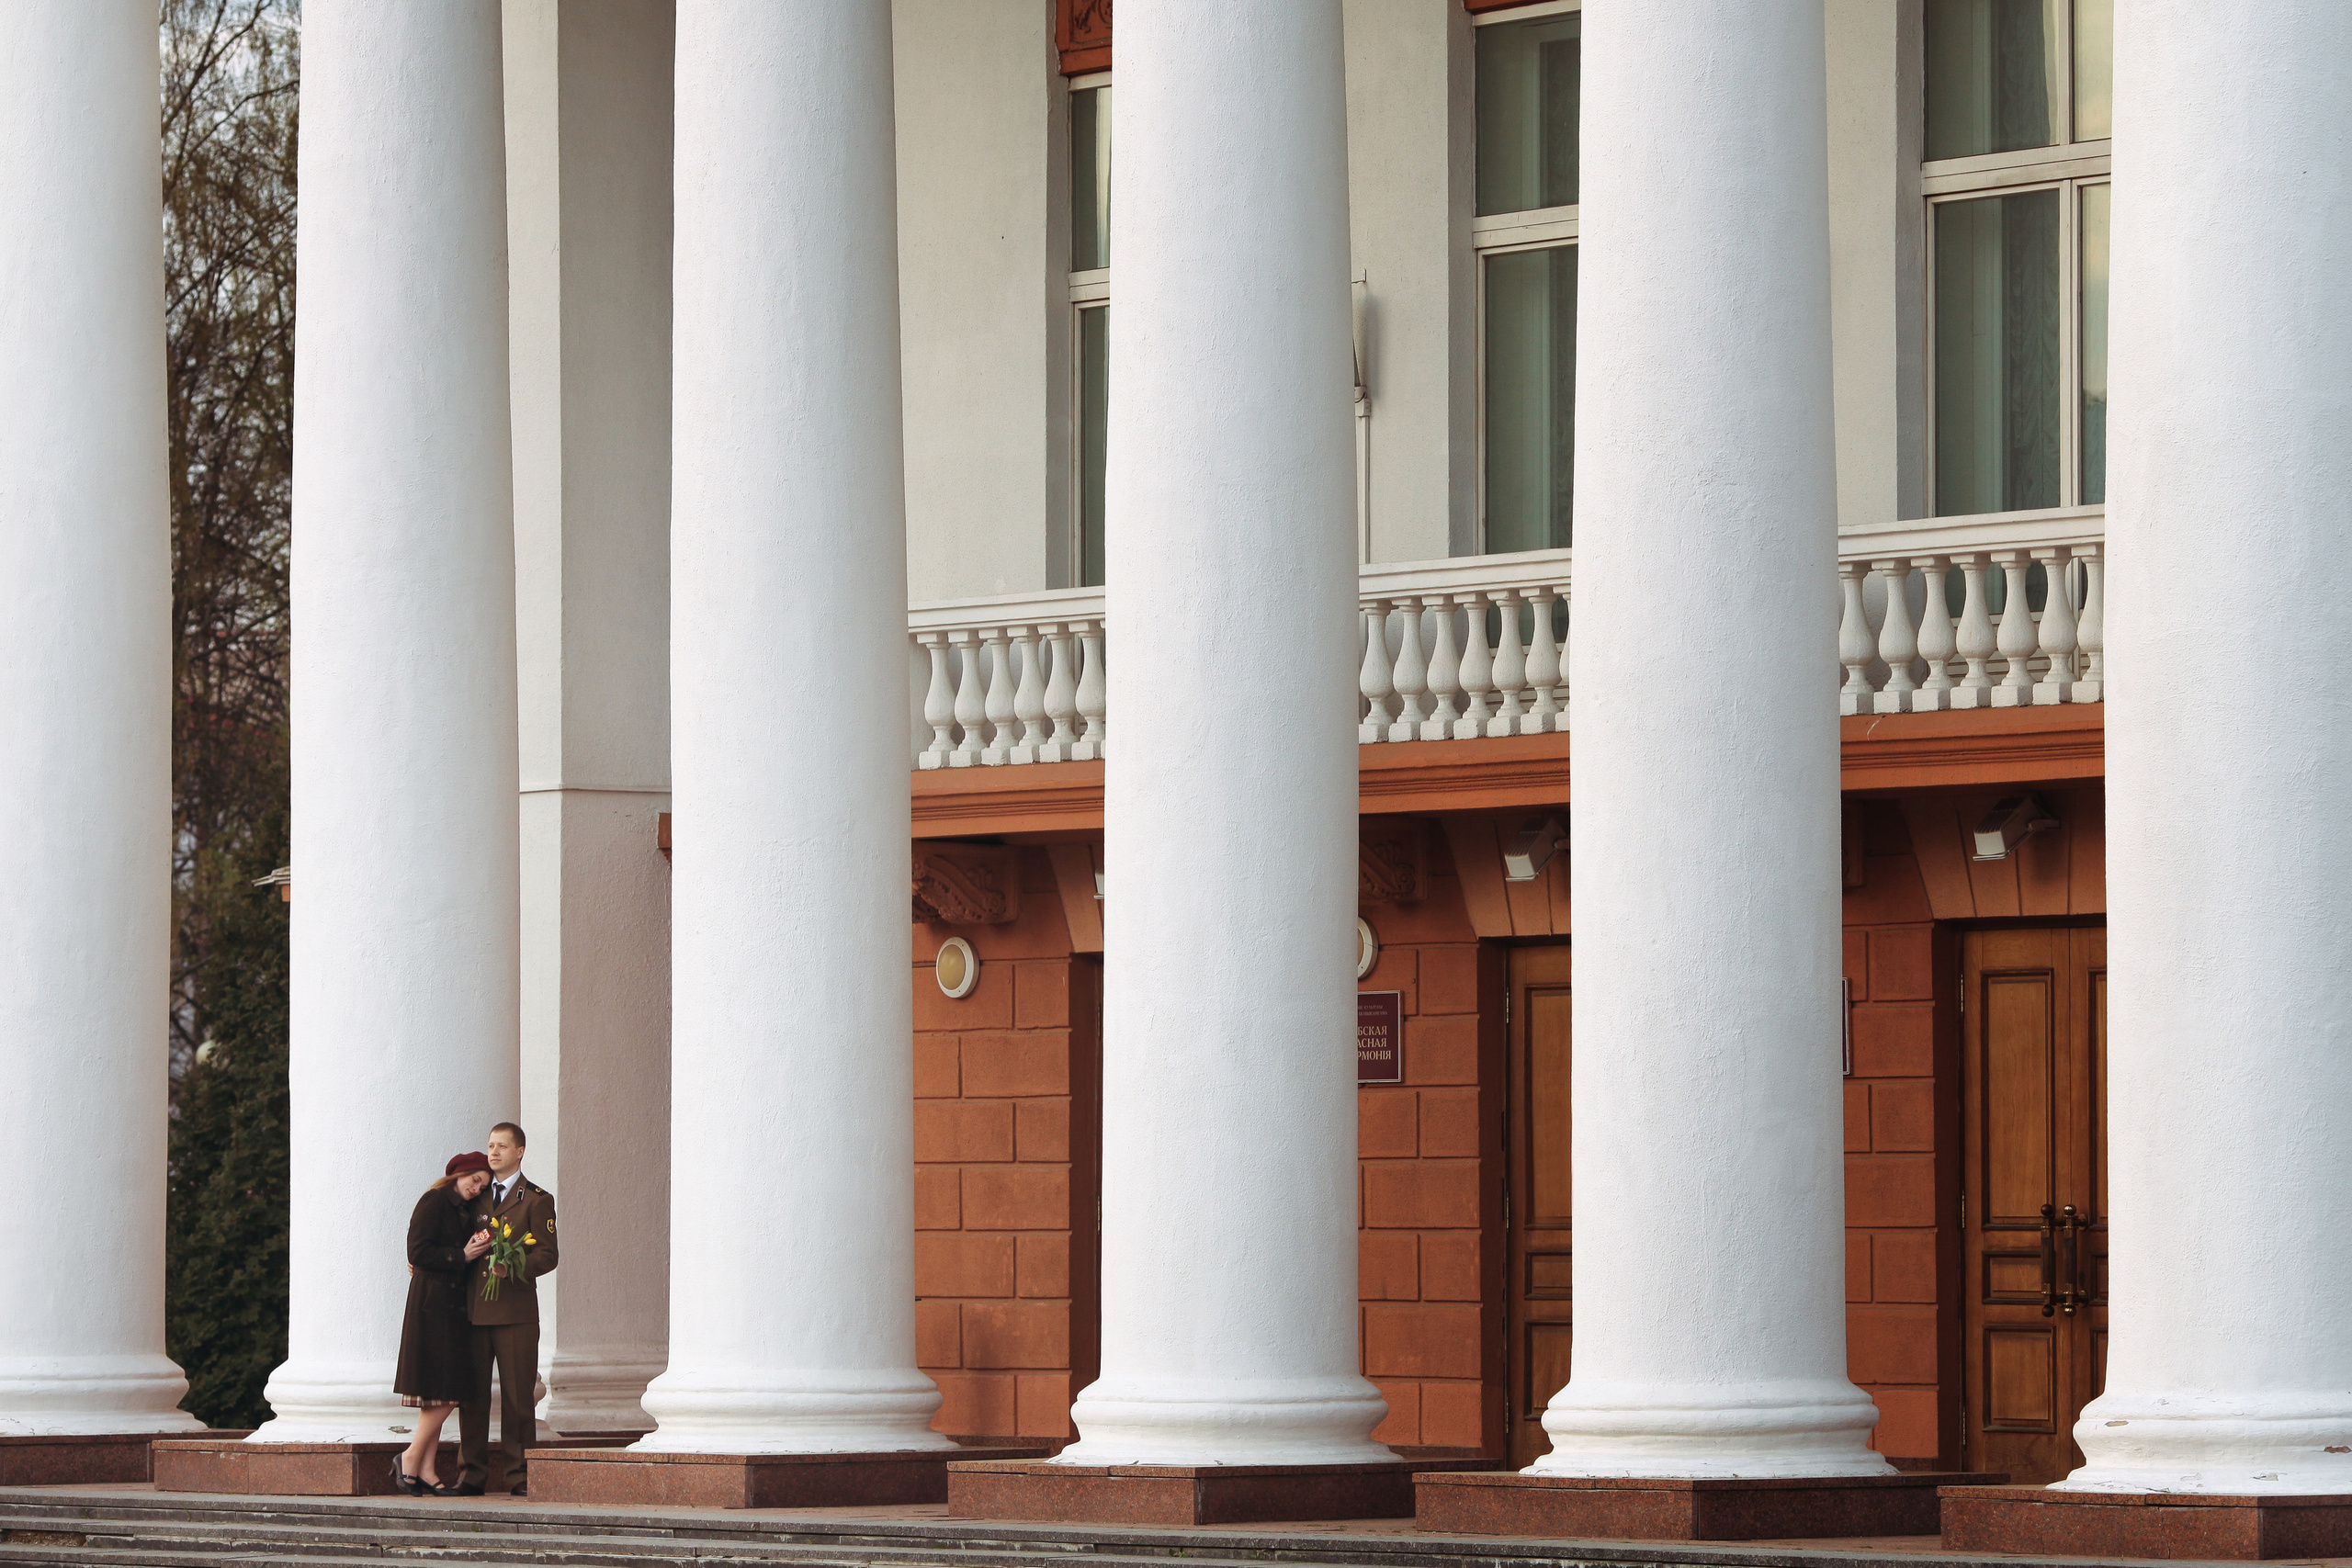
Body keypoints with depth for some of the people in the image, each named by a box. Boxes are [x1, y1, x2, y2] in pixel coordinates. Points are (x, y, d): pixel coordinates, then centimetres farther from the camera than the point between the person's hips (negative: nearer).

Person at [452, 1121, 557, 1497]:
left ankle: (519, 1475, 0)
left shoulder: (537, 1200, 4)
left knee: (517, 1393, -4)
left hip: (515, 1311, -4)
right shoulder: (477, 1196, 19)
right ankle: (471, 1475, 6)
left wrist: (514, 1268, -18)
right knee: (472, 1392, 2)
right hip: (474, 1308, 4)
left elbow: (547, 1255, -3)